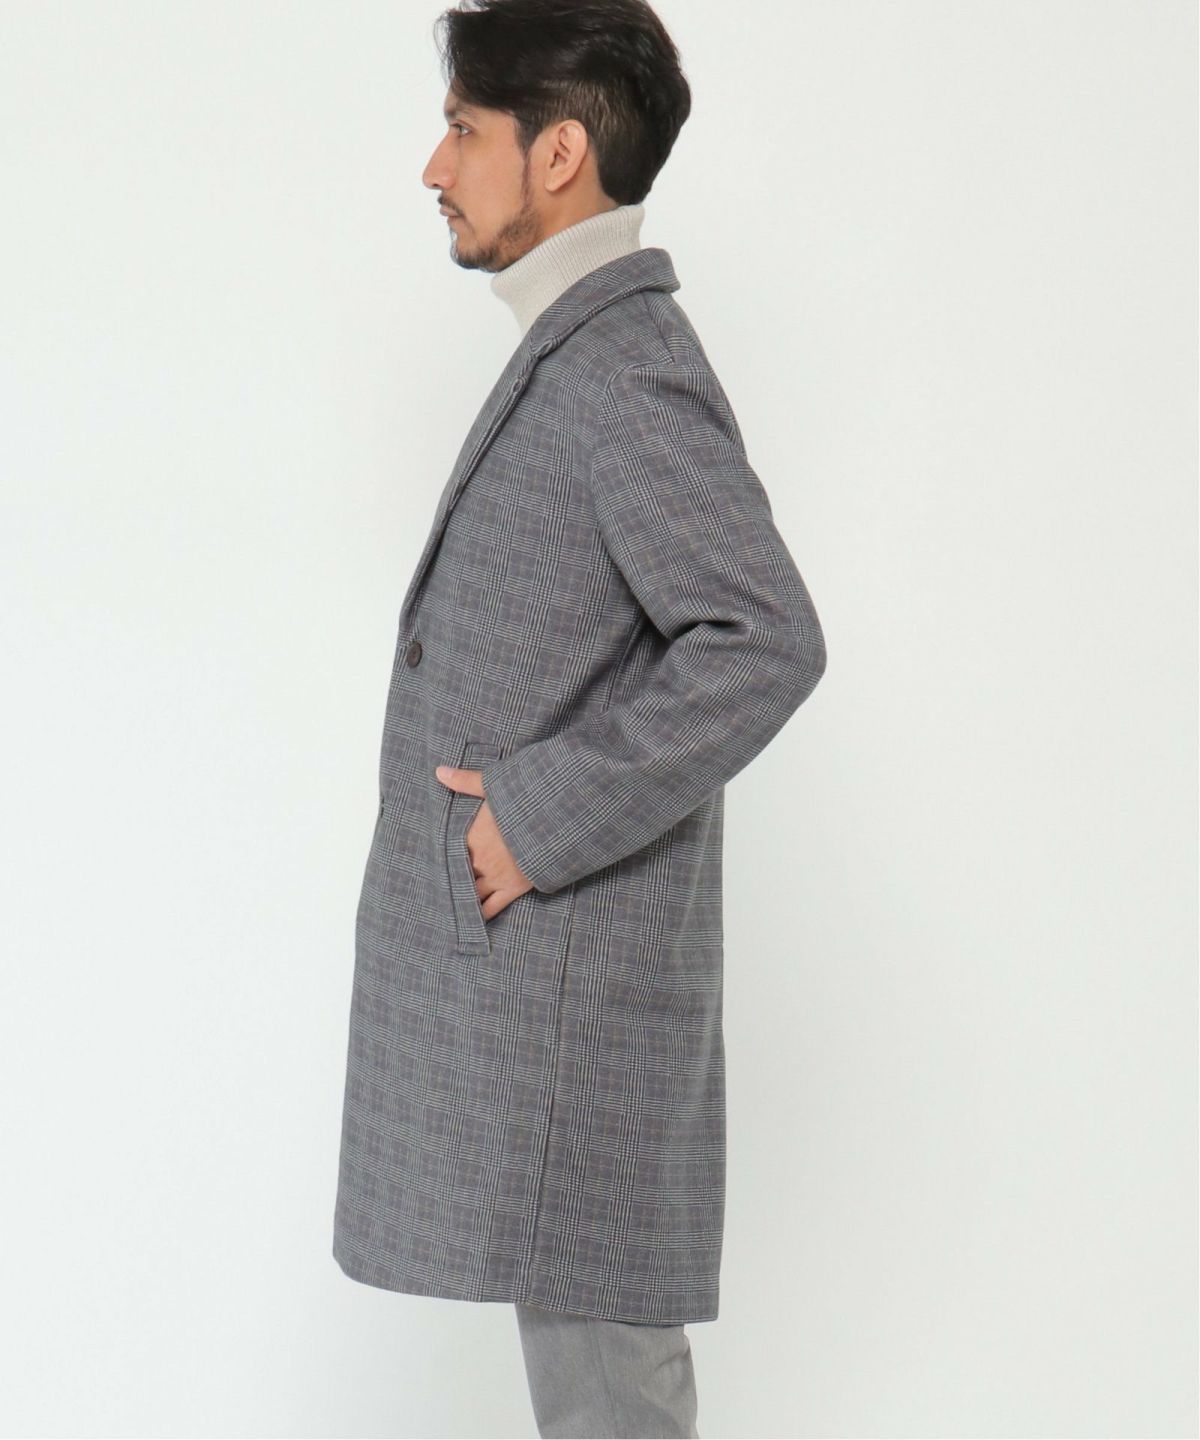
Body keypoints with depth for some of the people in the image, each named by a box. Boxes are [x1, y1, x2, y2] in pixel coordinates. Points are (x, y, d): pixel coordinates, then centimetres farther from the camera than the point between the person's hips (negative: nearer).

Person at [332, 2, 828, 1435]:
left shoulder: (625, 366, -16)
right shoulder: (583, 354, 15)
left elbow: (765, 645, -27)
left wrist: (542, 817, -21)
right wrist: (524, 813, 13)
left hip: (568, 957, -10)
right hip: (527, 955, 10)